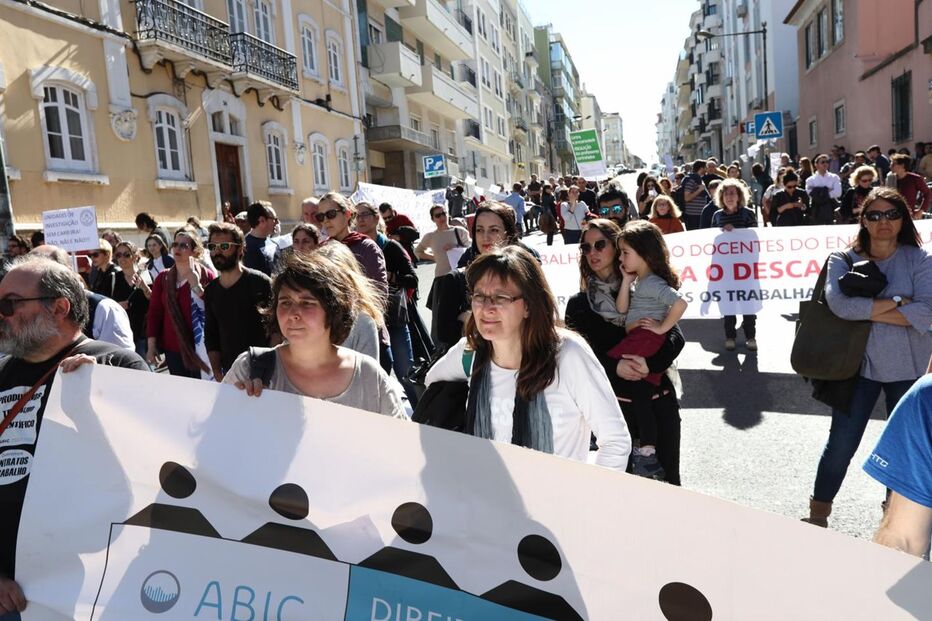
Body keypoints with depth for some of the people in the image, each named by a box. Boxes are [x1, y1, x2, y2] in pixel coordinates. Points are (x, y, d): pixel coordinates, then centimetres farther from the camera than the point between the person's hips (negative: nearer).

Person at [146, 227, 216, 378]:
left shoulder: (207, 276, -3)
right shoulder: (163, 278, 9)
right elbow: (154, 313, 9)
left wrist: (196, 286, -19)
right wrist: (151, 346, 4)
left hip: (200, 348, -4)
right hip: (172, 350, 4)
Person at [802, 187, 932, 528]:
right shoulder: (844, 260, -3)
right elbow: (840, 304, -21)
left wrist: (868, 311, -17)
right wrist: (896, 302, -18)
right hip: (860, 364, -1)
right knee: (841, 444, 3)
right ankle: (818, 512, 20)